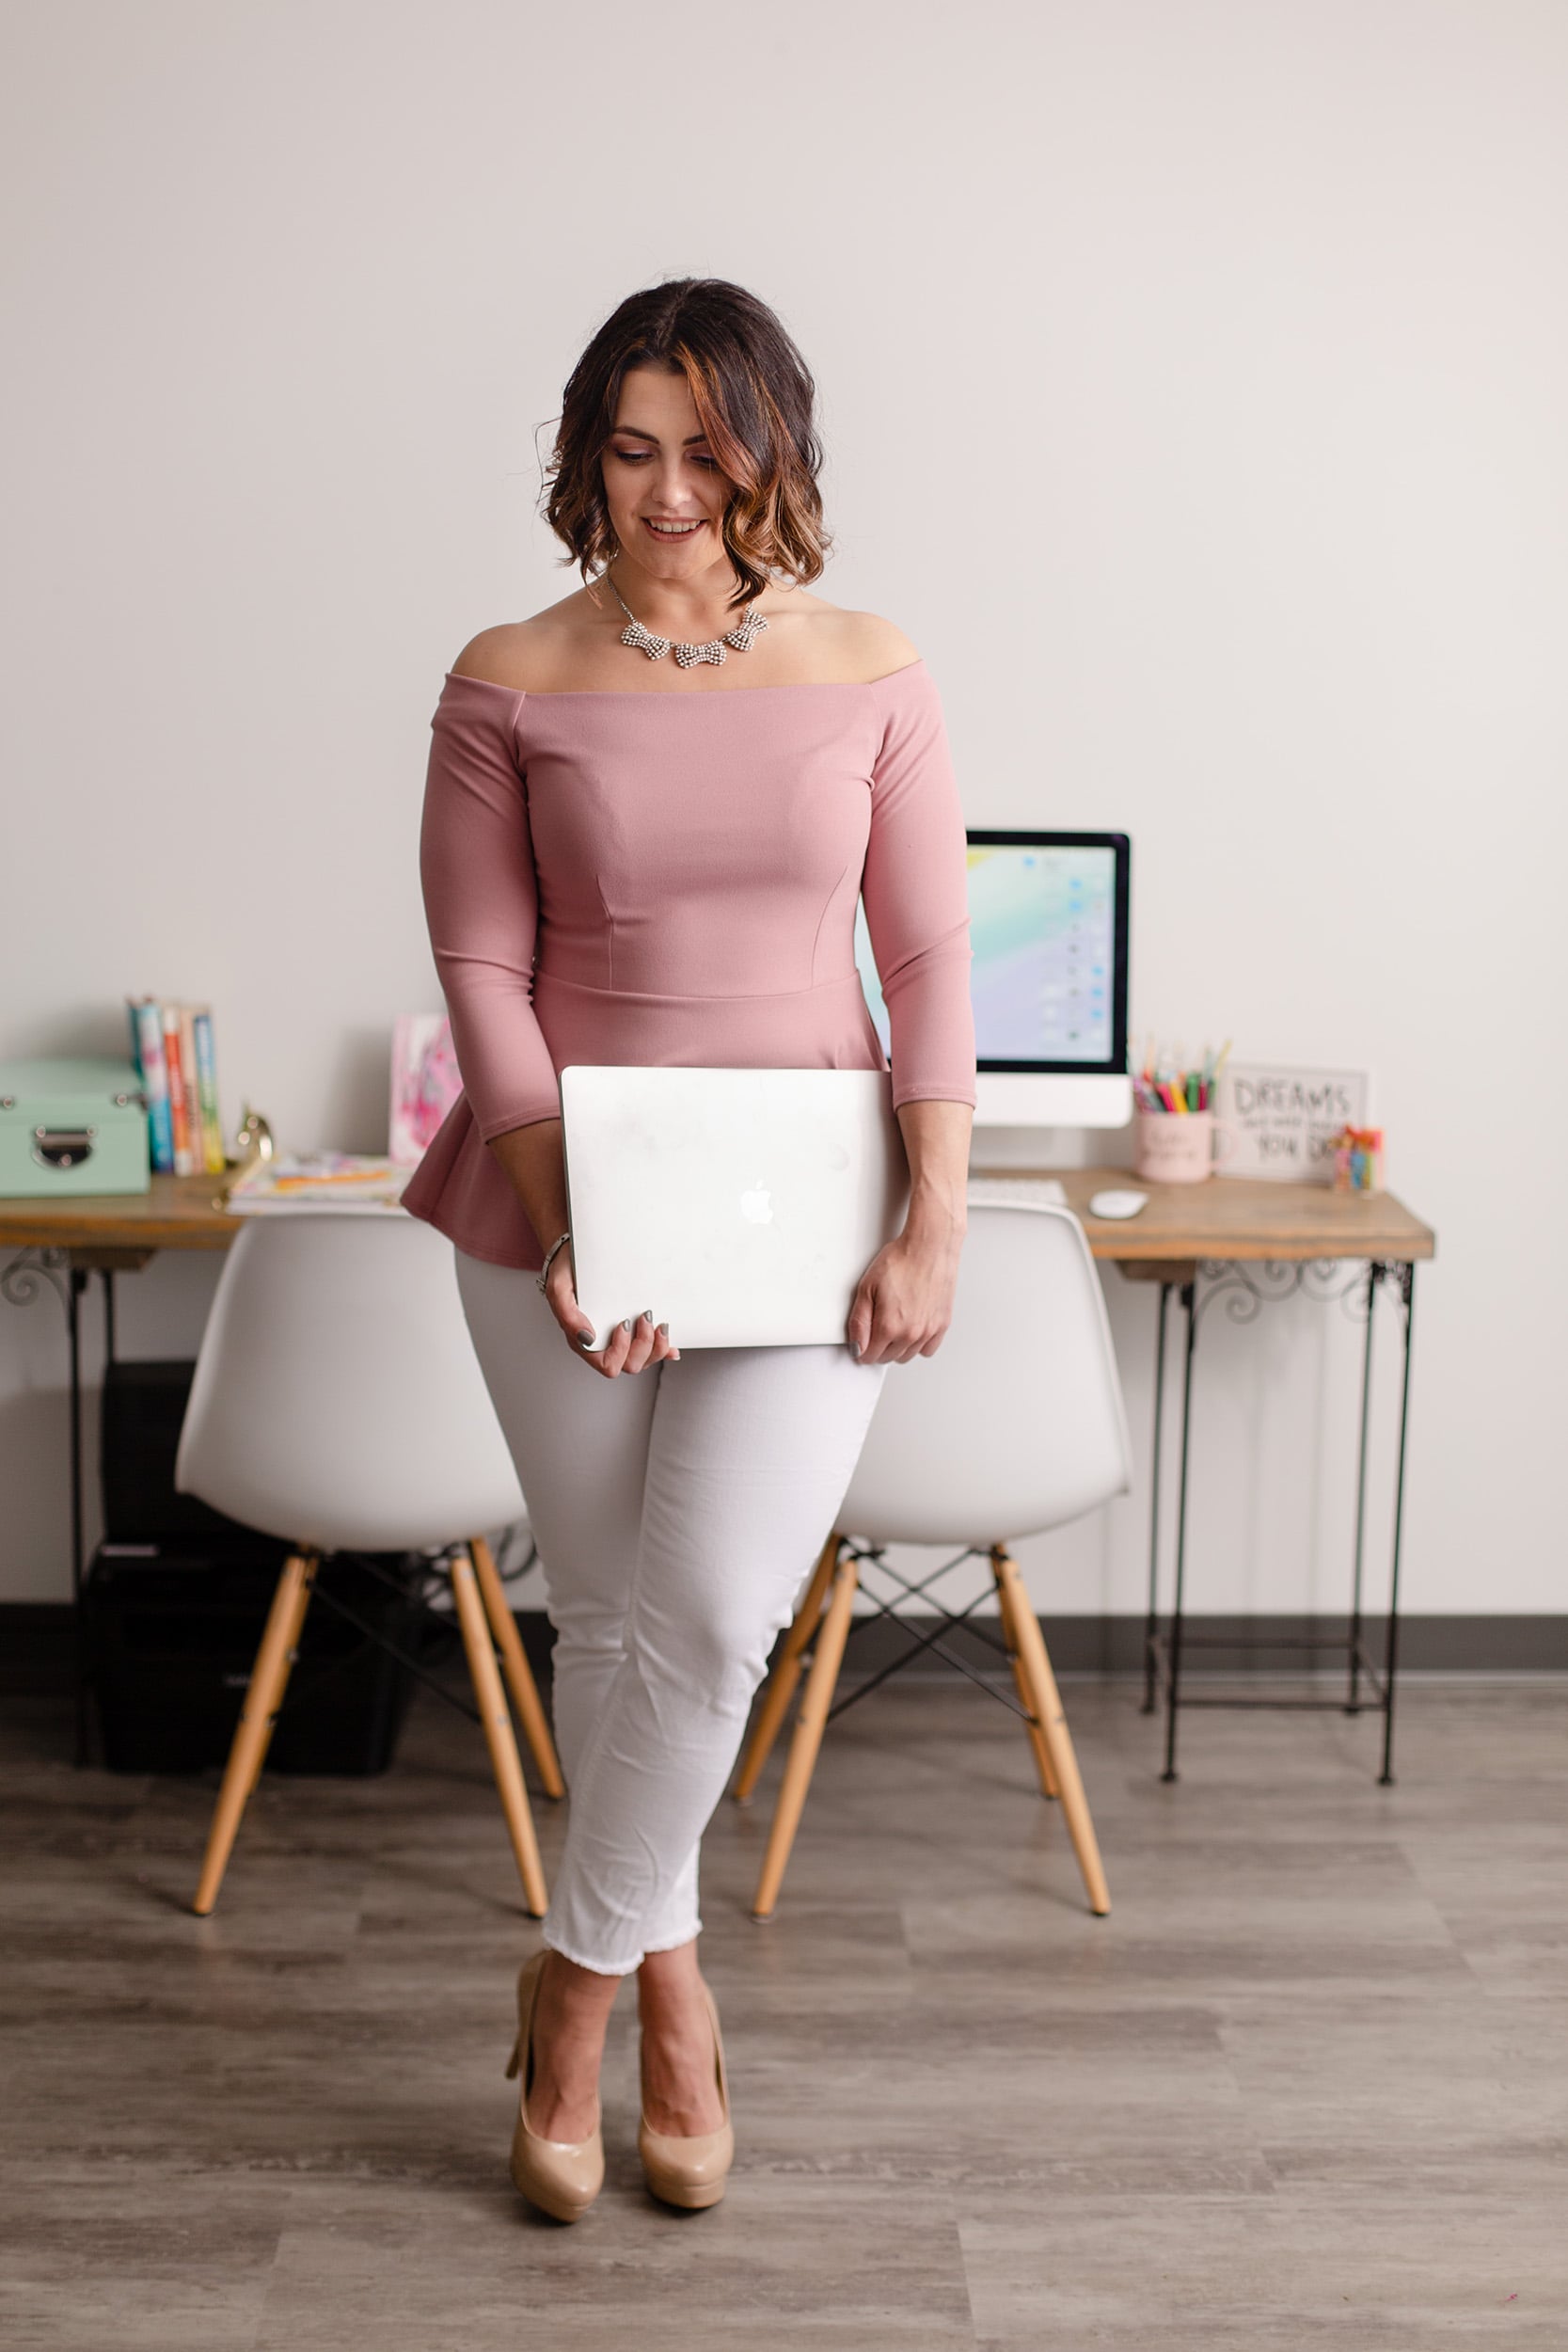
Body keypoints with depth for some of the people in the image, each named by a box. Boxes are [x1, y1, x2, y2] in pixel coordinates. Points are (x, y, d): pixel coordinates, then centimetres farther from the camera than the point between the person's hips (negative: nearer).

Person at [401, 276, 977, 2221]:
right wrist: (562, 1220, -13)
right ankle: (671, 1984, 29)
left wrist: (937, 1221, -8)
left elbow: (930, 959, 1)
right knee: (604, 1617, 8)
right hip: (568, 1203, 1)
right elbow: (482, 968, -3)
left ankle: (583, 1972, 10)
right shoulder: (511, 682, -2)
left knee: (714, 1612, -13)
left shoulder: (868, 674, 0)